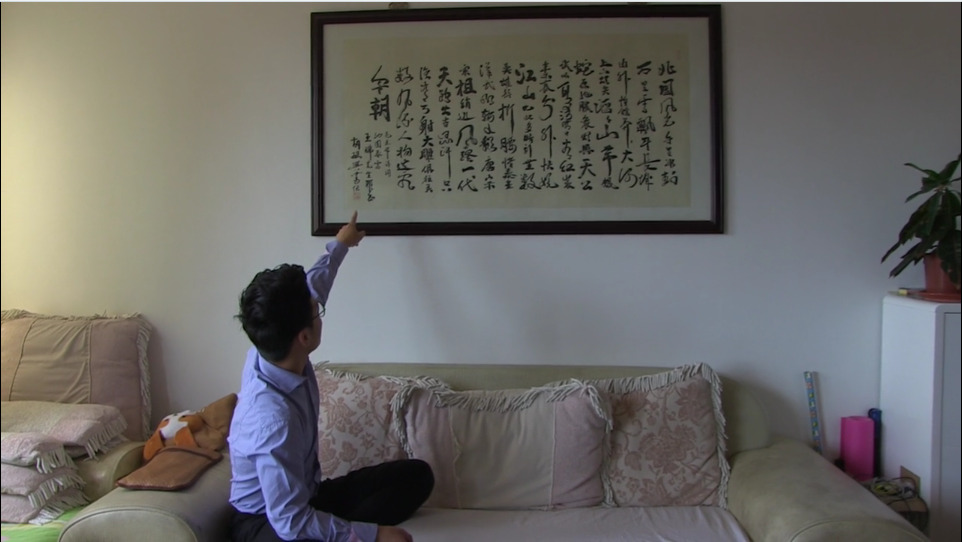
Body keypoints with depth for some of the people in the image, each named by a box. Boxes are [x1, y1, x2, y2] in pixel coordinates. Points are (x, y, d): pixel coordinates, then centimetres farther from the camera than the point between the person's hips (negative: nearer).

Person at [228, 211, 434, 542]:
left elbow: (312, 287, 9)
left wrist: (340, 245, 25)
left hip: (304, 497, 10)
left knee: (416, 475, -4)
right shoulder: (273, 417, -36)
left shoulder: (272, 353, -11)